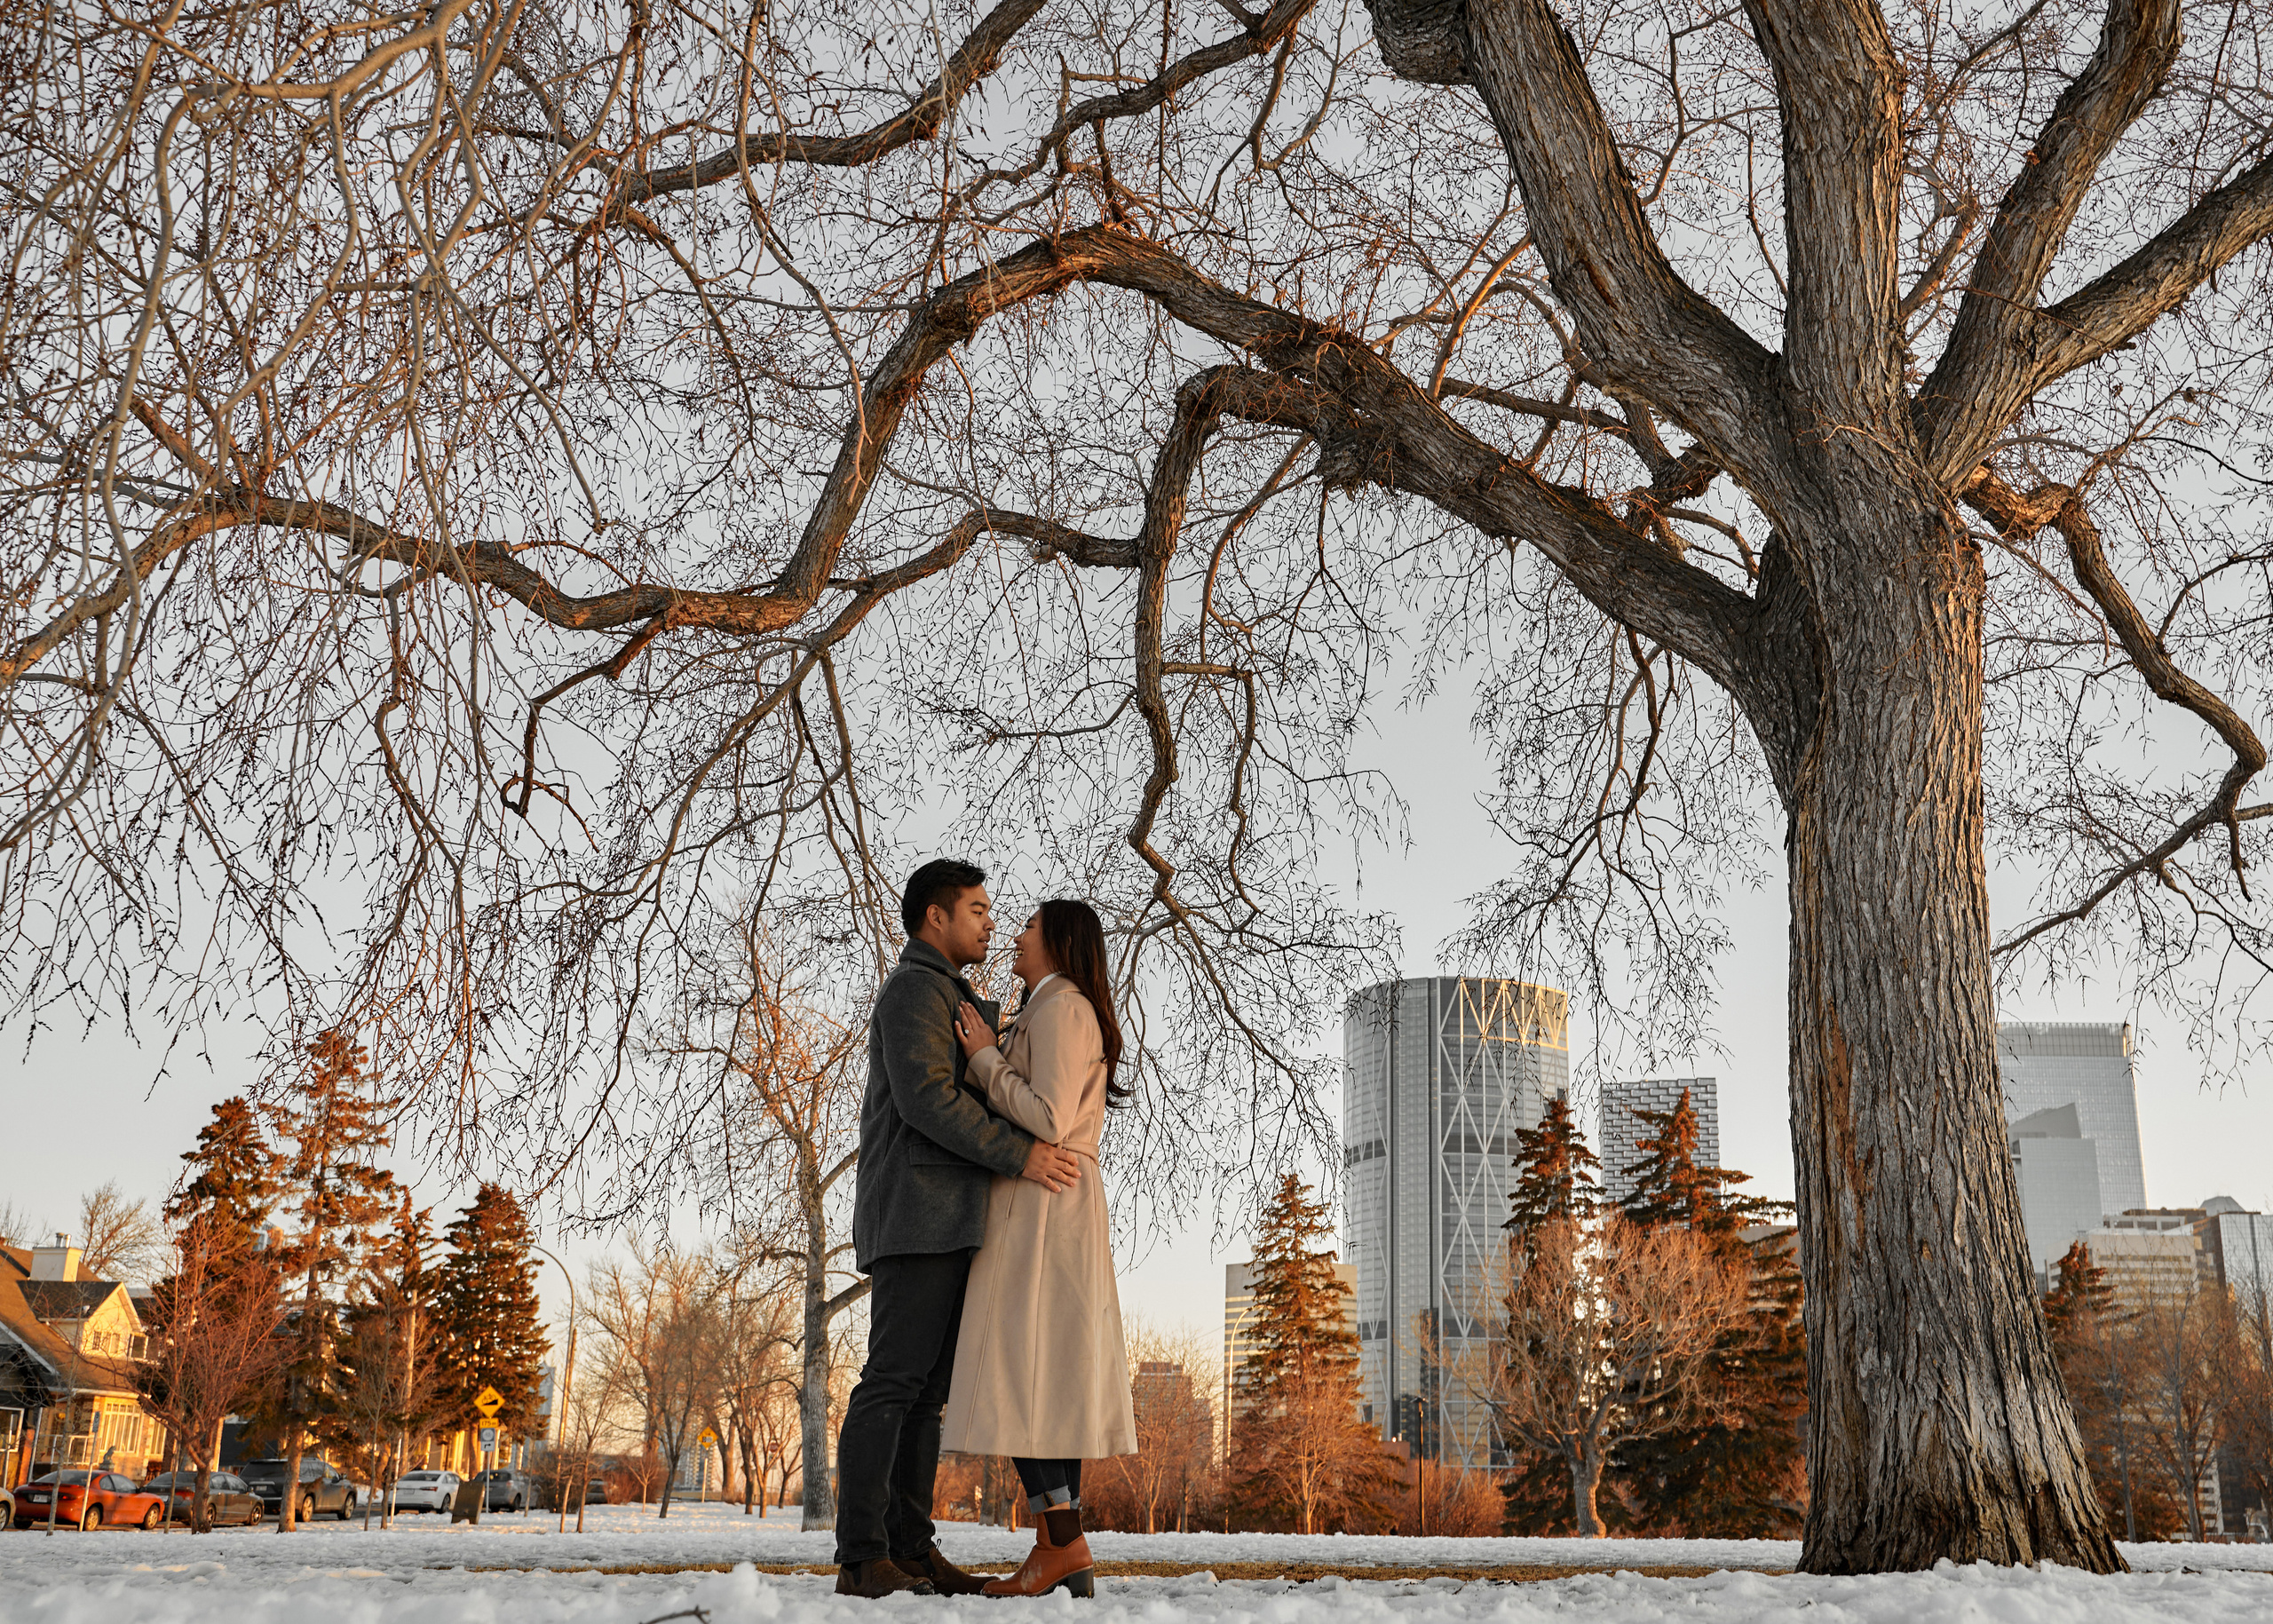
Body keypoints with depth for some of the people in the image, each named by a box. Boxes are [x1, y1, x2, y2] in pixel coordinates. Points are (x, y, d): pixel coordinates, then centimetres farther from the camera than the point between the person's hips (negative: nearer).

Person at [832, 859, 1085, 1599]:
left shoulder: (950, 999, 28)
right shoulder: (916, 986, -5)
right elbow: (926, 1096, -18)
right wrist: (1019, 1154, -20)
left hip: (946, 1224, 10)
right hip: (917, 1212, -10)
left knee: (926, 1388, 5)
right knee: (894, 1381, -12)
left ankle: (912, 1549, 5)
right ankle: (862, 1558, -13)